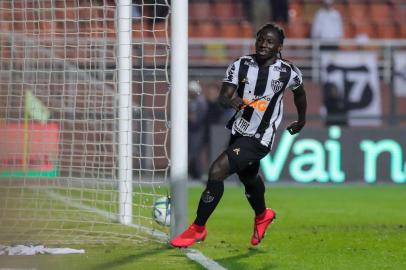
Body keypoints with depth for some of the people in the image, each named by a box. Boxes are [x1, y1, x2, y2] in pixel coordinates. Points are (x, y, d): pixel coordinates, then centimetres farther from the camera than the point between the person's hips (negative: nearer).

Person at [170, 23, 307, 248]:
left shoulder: (289, 73, -10)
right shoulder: (241, 66, -6)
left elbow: (299, 92, 12)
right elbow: (222, 97, -14)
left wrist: (302, 119, 27)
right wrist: (230, 100, -38)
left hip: (259, 139, -5)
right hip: (239, 132, 5)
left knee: (217, 171, -20)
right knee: (248, 179, 28)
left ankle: (198, 228, -7)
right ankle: (262, 215, 61)